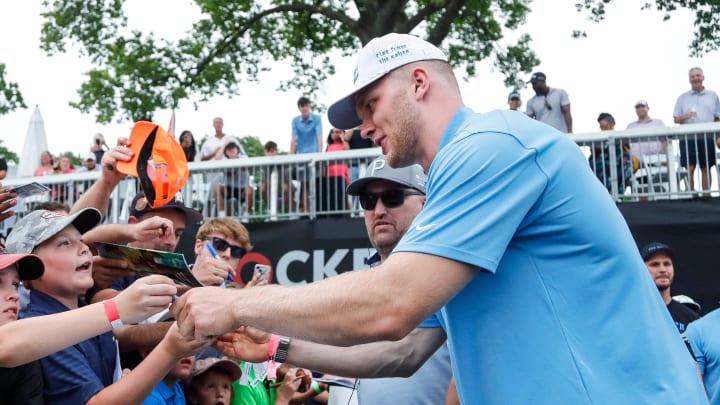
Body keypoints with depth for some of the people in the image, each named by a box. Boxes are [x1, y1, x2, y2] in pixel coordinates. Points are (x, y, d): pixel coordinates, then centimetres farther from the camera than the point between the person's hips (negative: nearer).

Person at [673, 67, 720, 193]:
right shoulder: (683, 97, 11)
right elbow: (676, 119, 8)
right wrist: (685, 116, -13)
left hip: (707, 137, 1)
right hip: (688, 137, -1)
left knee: (706, 168, 3)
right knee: (689, 168, -6)